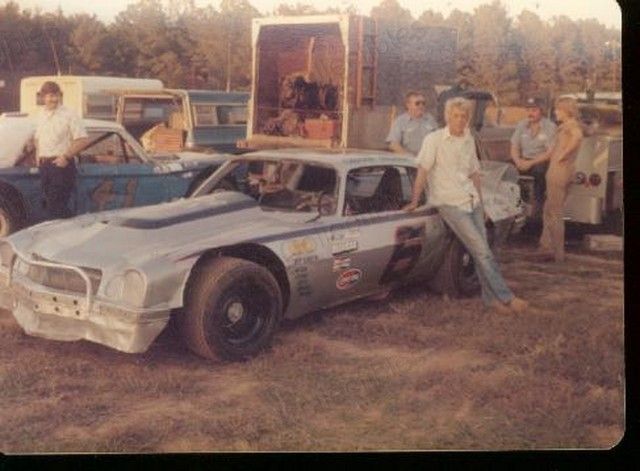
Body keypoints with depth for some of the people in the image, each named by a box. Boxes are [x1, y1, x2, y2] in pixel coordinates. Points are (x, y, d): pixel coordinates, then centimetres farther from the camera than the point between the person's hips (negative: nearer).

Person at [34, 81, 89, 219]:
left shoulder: (68, 115, -8)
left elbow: (83, 139, -14)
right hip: (44, 165, 7)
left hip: (61, 165, -7)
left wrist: (66, 157, -17)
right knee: (49, 203, 12)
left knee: (58, 207, -11)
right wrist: (38, 154, 11)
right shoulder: (41, 116, 13)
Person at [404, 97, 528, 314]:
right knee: (482, 251, -10)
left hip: (471, 200, 6)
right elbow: (423, 170, -10)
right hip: (449, 203, -6)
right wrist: (414, 201, -12)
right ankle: (506, 298, -6)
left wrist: (480, 201, 16)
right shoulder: (434, 139, -8)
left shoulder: (469, 140, 10)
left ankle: (491, 298, 10)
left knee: (481, 250, 1)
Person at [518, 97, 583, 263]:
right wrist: (530, 163, 24)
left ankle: (558, 253, 5)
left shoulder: (571, 125, -9)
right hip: (556, 173, 10)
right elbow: (550, 153, 24)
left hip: (560, 172, -10)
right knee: (548, 211, 15)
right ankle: (547, 247, 20)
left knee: (555, 213, -2)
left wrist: (563, 155, -26)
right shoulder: (564, 128, 19)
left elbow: (578, 136, -35)